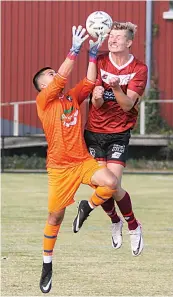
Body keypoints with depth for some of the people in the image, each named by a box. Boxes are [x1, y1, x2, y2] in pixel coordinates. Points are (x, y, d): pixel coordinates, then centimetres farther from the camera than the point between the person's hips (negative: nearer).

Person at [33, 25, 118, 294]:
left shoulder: (72, 97, 10)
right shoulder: (43, 100, -5)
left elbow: (90, 82, 1)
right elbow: (63, 77, -17)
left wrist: (93, 54, -5)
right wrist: (75, 49, -20)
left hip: (84, 161, 4)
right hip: (59, 167, -4)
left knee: (111, 183, -24)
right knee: (55, 216, 0)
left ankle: (87, 207, 7)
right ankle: (47, 265, 17)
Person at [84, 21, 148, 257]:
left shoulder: (139, 69, -7)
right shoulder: (100, 62, -2)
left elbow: (128, 105, -16)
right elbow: (97, 103, -7)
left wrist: (116, 87, -35)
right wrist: (97, 97, -31)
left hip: (119, 133, -3)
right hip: (94, 131, 3)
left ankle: (134, 227, 10)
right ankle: (115, 222, 28)